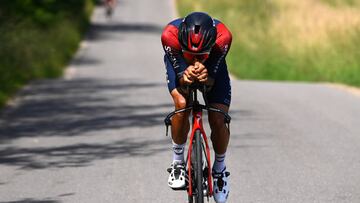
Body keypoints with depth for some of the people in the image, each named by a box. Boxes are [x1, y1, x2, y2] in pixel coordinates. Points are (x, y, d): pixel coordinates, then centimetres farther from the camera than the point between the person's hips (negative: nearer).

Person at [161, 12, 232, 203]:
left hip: (212, 65, 1)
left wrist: (205, 77, -54)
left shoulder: (222, 36, -41)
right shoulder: (170, 35, -42)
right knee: (182, 104, -28)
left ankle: (219, 169, 16)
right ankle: (177, 162, -5)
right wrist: (186, 78, -56)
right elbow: (180, 79, -33)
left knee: (218, 121, -13)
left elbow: (212, 81, -32)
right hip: (179, 64, -1)